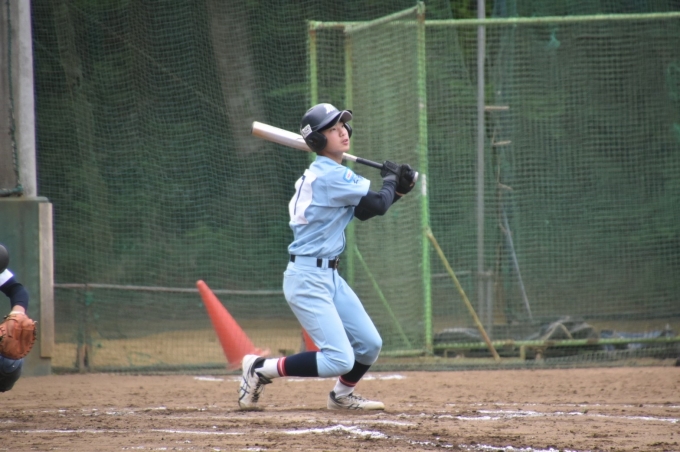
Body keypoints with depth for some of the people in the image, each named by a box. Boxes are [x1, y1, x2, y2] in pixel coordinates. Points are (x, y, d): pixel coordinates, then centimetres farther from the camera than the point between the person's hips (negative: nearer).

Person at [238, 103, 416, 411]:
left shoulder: (327, 173, 14)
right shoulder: (329, 176, -18)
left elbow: (363, 211, 23)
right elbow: (377, 204, -15)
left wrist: (397, 190, 11)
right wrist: (390, 180, 5)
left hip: (329, 276, 10)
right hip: (307, 278, -10)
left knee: (369, 345, 12)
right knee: (339, 360, -16)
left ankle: (342, 397, 37)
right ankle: (260, 369, -2)